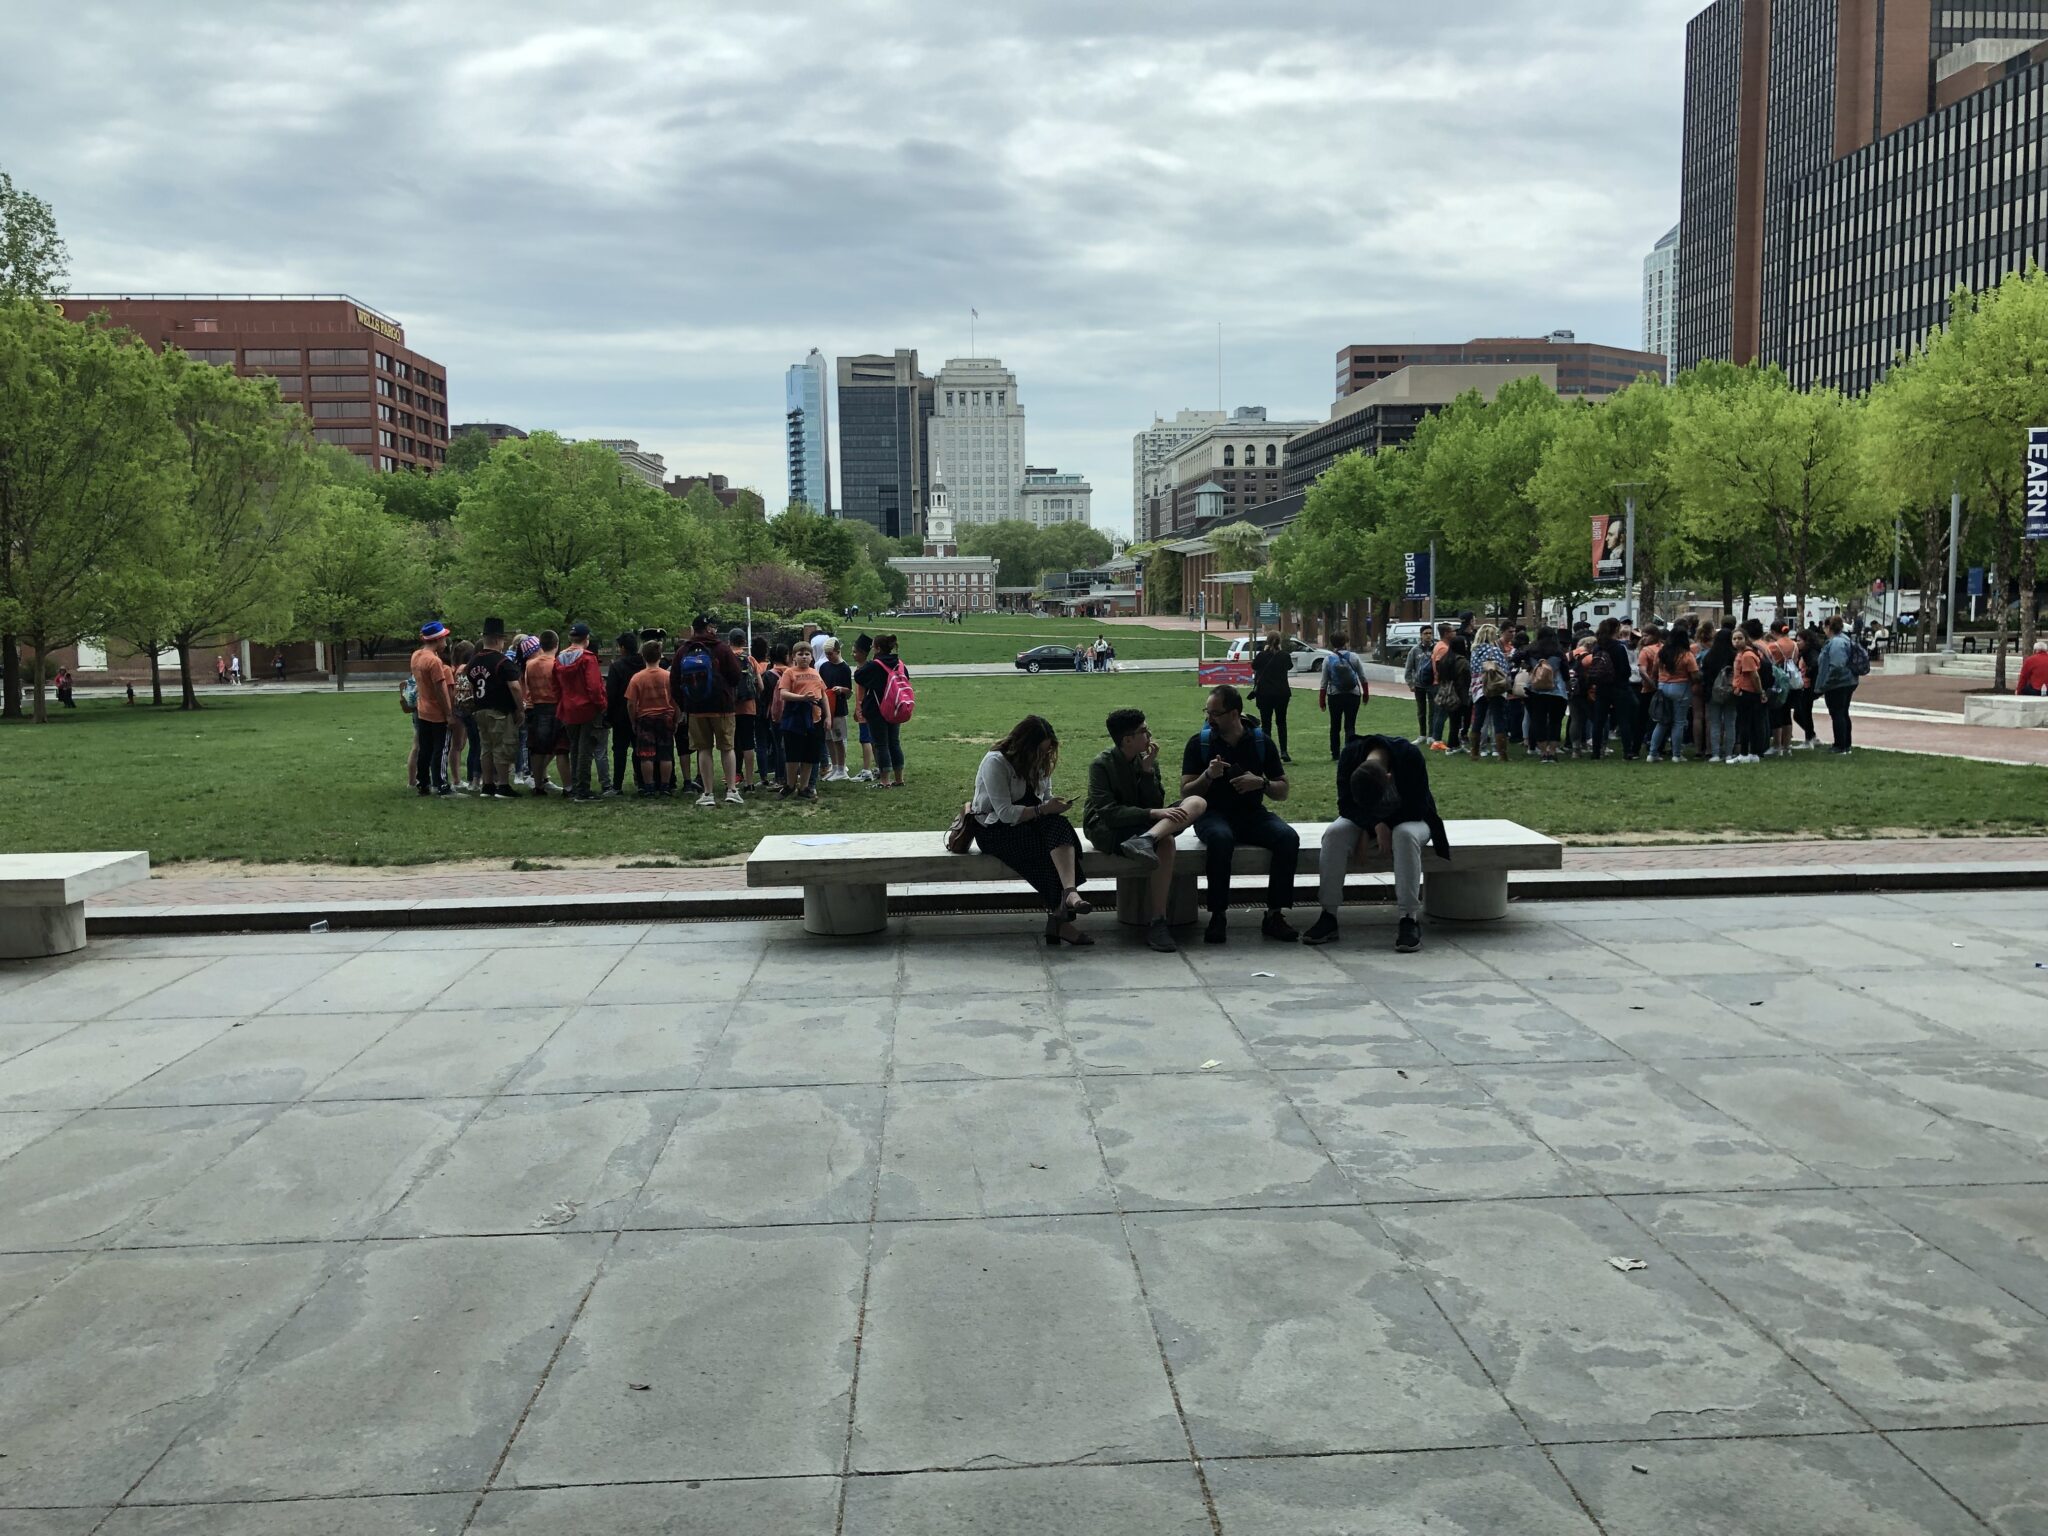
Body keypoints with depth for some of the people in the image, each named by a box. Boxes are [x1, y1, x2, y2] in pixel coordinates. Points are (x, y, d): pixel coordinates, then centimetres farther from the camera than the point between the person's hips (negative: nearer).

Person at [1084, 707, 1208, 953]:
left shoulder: (1147, 760, 6)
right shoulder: (1102, 764, -10)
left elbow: (1156, 804, -1)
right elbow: (1108, 812, -21)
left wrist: (1148, 770, -13)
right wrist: (1153, 813, -29)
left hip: (1142, 824, 7)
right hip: (1106, 830, -6)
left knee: (1198, 802, -19)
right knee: (1165, 843, -35)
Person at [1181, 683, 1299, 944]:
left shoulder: (1261, 742, 5)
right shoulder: (1199, 742, 1)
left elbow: (1283, 792, 9)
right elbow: (1186, 792, -2)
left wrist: (1261, 783, -12)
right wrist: (1208, 775, -20)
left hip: (1252, 815, 3)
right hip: (1213, 814, -2)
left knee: (1288, 838, -26)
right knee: (1221, 839, -38)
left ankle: (1275, 915, -19)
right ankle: (1218, 917, -29)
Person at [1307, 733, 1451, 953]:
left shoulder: (1410, 756, -29)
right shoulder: (1350, 756, -22)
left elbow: (1417, 808, -22)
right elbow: (1346, 805, -16)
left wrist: (1380, 826, -22)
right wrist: (1376, 825, -33)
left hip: (1408, 819, -2)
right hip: (1366, 819, 2)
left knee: (1405, 836, -38)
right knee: (1334, 833, -28)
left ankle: (1410, 919, -36)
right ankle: (1328, 916, -25)